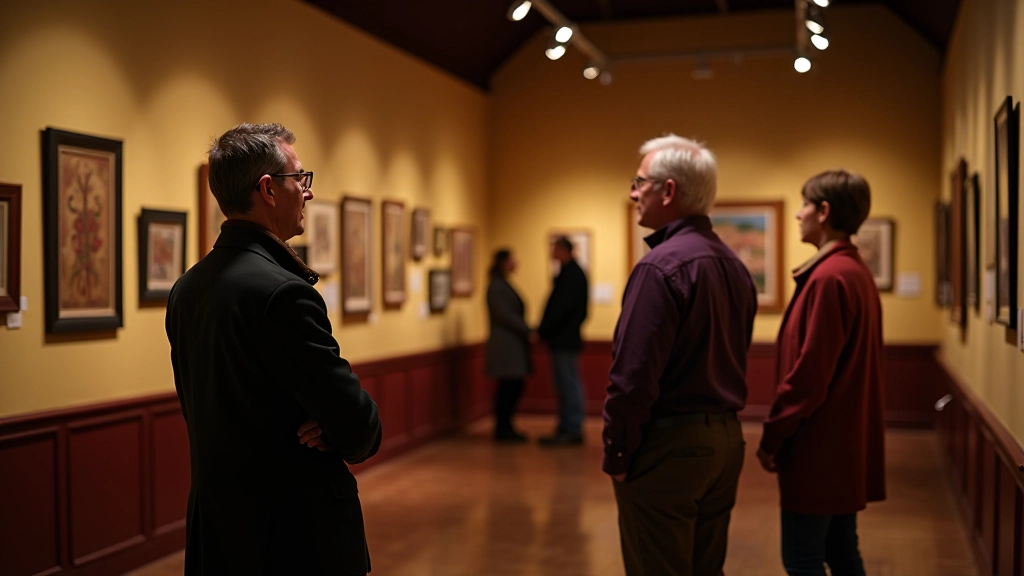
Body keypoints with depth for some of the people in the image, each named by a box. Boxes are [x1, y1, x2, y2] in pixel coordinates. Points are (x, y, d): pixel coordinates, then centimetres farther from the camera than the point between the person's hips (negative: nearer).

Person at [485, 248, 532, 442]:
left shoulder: (503, 285, 18)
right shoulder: (496, 287, -12)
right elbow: (505, 315, -17)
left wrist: (526, 331, 11)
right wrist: (528, 331, -13)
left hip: (512, 345, 10)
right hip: (505, 345, -10)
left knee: (513, 387, 9)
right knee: (508, 387, -7)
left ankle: (504, 428, 15)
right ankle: (502, 429, 1)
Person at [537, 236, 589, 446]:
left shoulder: (573, 275, -15)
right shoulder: (568, 273, 15)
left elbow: (562, 308, -21)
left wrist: (543, 329, -16)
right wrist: (544, 330, 11)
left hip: (565, 340, -10)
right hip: (561, 339, 10)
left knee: (569, 384, -5)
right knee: (565, 385, 12)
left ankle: (573, 430, -1)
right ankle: (566, 429, 17)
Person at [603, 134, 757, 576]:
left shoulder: (661, 265, -18)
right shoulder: (734, 265, 8)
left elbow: (634, 375, -21)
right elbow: (733, 359, 13)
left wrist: (616, 453, -11)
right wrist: (714, 419, 18)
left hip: (668, 445, -8)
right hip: (725, 439, 9)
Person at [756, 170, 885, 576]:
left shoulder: (829, 277, -18)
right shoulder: (858, 273, 12)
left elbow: (809, 373, -21)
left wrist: (773, 436, -12)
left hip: (819, 446, -10)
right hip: (846, 442, 10)